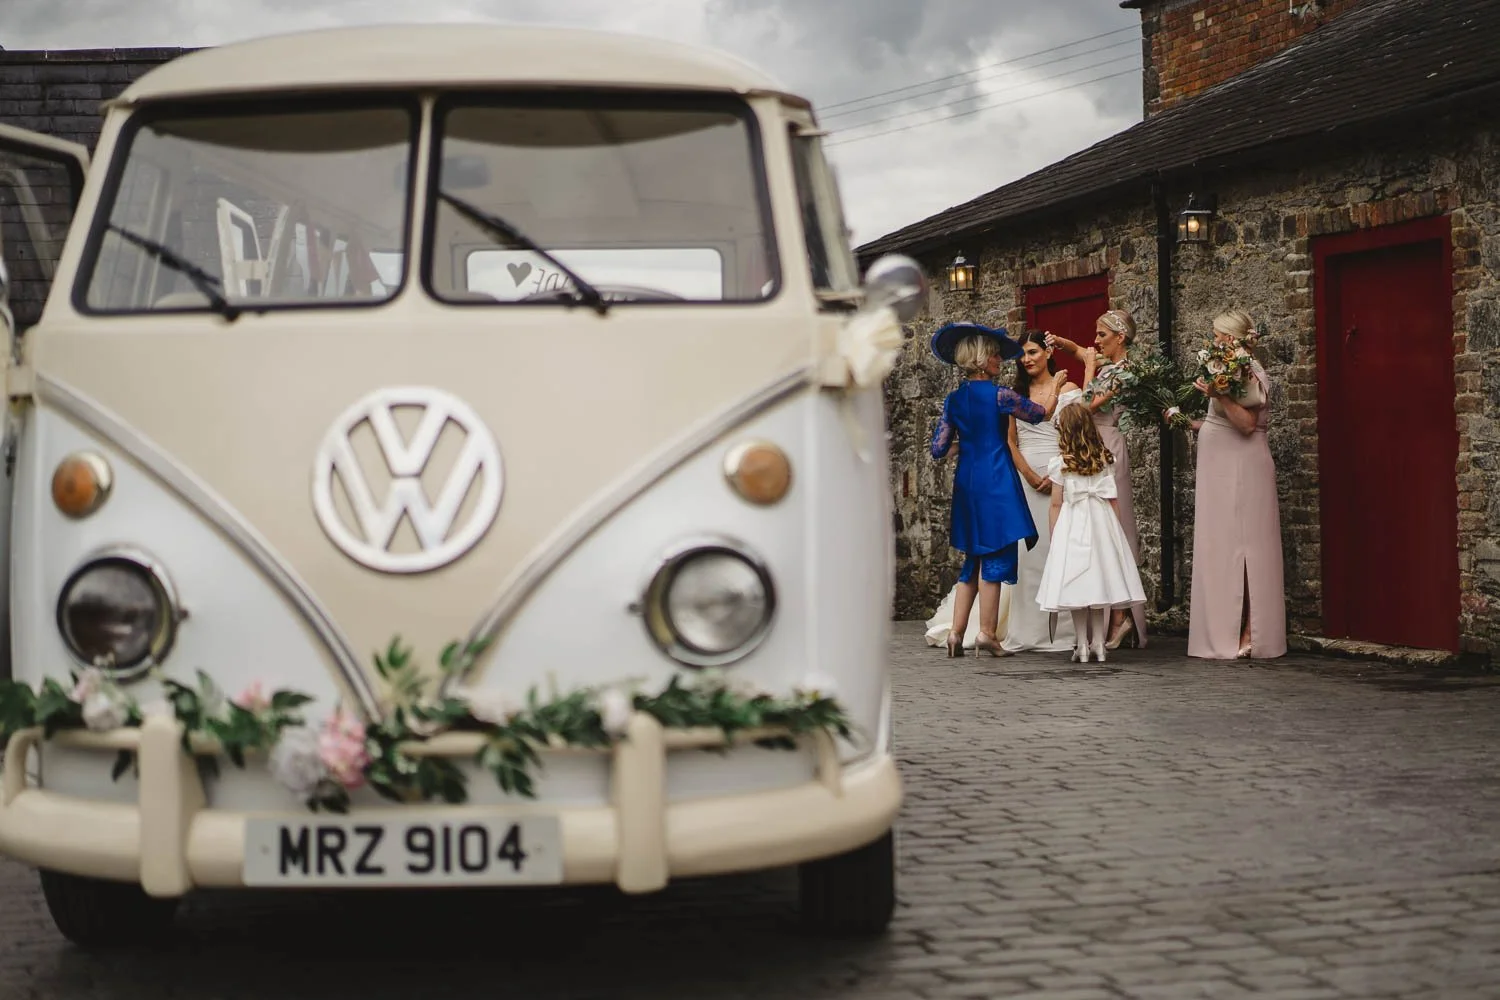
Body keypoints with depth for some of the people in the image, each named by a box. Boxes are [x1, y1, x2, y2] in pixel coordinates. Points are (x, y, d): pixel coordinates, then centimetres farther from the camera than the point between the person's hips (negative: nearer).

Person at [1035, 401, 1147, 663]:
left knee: (1076, 587, 0)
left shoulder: (1061, 464, -5)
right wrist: (1115, 529, 14)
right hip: (1102, 523, 3)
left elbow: (1056, 504, -3)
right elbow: (1113, 499, 5)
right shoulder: (1105, 459, 4)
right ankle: (1098, 643, 9)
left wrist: (1053, 536, 6)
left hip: (1072, 526, -3)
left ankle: (1082, 645, 0)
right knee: (1100, 581, 9)